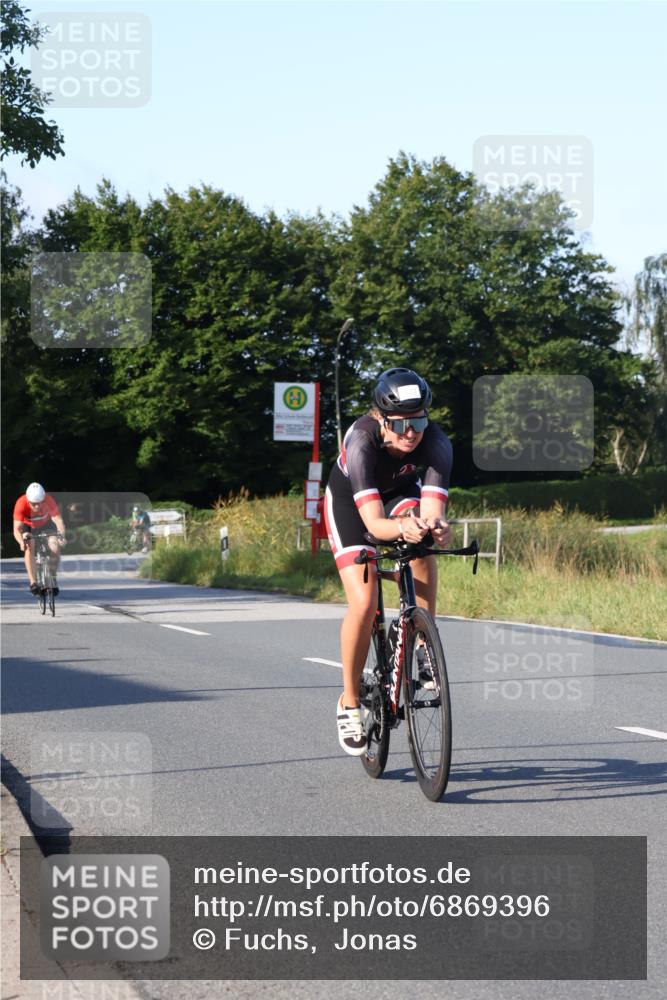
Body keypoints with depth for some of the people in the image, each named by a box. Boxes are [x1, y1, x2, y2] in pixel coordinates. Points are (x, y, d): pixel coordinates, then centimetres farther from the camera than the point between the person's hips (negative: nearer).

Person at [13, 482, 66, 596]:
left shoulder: (48, 500, -35)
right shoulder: (21, 504, -38)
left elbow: (58, 519, -40)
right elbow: (17, 529, -42)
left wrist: (62, 535, -57)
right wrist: (22, 542, -60)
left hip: (45, 524, 1)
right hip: (27, 526, -1)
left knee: (55, 548, -19)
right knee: (29, 548, -27)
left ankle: (53, 577, 1)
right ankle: (33, 582, -21)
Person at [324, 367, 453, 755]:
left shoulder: (436, 442, -32)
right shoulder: (361, 440, -38)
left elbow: (432, 510, -42)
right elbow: (373, 522, -46)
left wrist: (435, 527, -65)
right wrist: (400, 529, -67)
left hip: (401, 493, 2)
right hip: (349, 501, -2)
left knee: (422, 547, -34)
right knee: (364, 604, -19)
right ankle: (350, 702, 0)